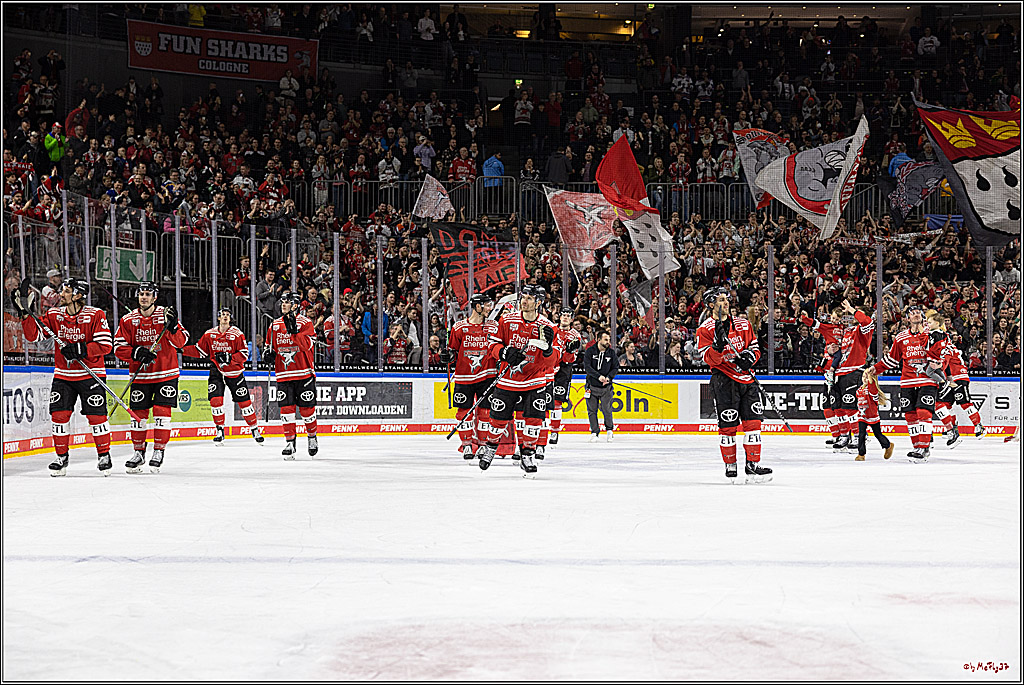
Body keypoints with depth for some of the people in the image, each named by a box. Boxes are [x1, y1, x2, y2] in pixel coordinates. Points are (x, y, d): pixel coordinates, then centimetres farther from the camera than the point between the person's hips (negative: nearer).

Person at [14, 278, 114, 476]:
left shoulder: (95, 315, -10)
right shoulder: (54, 315, 3)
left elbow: (106, 346, -14)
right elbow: (33, 335, 0)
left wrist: (80, 349, -23)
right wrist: (25, 313, -12)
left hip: (90, 374, -4)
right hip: (63, 375, 4)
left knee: (96, 415, -5)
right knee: (59, 414, -2)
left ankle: (104, 456, 10)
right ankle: (61, 457, 11)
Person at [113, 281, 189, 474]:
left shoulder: (165, 315, -4)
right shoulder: (128, 320, 0)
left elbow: (181, 342, -9)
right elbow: (119, 348, -1)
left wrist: (172, 327, -27)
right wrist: (137, 353, -18)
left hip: (165, 374, -2)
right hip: (140, 375, 2)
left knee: (162, 411, -8)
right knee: (138, 413, 2)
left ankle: (159, 451, 4)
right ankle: (138, 452, 18)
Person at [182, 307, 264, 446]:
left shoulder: (237, 334, -7)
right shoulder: (209, 334, 3)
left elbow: (244, 354, -11)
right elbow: (200, 350, 9)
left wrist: (229, 358, -25)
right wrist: (182, 350, -2)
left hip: (234, 372, -2)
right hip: (216, 372, 2)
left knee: (244, 401, 0)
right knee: (215, 399, -12)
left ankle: (254, 429, 15)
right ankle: (220, 431, 2)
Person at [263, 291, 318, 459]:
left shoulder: (305, 323, -4)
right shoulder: (275, 325, 10)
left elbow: (306, 344, -19)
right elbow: (269, 344, 22)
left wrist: (293, 330, -30)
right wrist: (268, 352, 0)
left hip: (304, 373, -3)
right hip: (283, 374, 3)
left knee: (307, 409, 2)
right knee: (286, 408, -3)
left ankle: (312, 438, 24)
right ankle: (290, 443, 4)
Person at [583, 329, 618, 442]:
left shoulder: (611, 353, 4)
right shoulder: (589, 351, -4)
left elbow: (615, 368, 5)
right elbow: (587, 367, -12)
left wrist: (608, 377, -13)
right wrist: (599, 376, -23)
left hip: (606, 386, 1)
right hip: (592, 385, -1)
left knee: (606, 409, -6)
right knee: (592, 410, 1)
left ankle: (609, 429, 17)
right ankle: (595, 432, 14)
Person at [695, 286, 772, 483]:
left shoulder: (743, 324, 12)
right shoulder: (705, 329, -2)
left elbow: (755, 348, 16)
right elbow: (710, 359, -12)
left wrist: (749, 356, -6)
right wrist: (718, 342, -29)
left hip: (746, 378, 4)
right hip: (723, 381, -4)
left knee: (753, 421, -1)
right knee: (728, 425, -4)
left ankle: (753, 466, 4)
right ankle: (730, 466, 11)